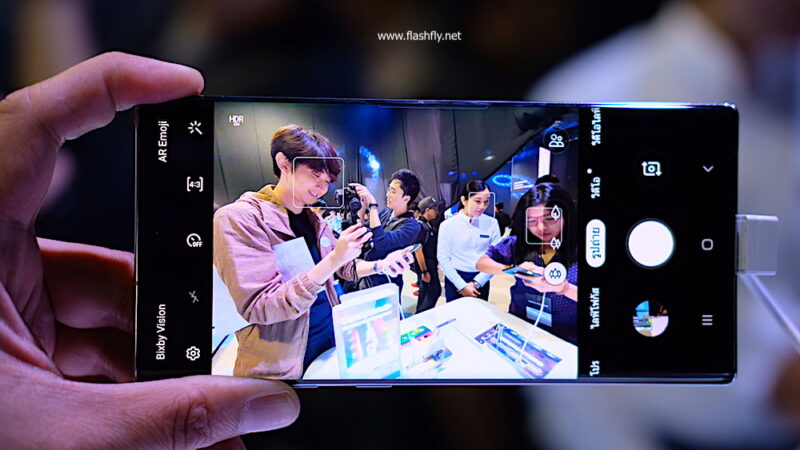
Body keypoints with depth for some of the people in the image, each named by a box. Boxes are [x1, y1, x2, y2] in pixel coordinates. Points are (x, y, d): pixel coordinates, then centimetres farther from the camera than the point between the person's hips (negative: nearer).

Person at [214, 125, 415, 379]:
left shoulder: (314, 220, 8)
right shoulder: (238, 219, -17)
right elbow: (259, 308, -25)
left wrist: (380, 265, -4)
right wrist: (333, 260, -31)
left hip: (332, 339, 8)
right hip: (280, 366, -7)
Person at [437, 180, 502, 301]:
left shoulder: (492, 223, -2)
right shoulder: (448, 225, -5)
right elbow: (443, 258, -5)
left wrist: (476, 283, -9)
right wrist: (462, 285, -11)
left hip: (481, 281, 1)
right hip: (455, 280, -1)